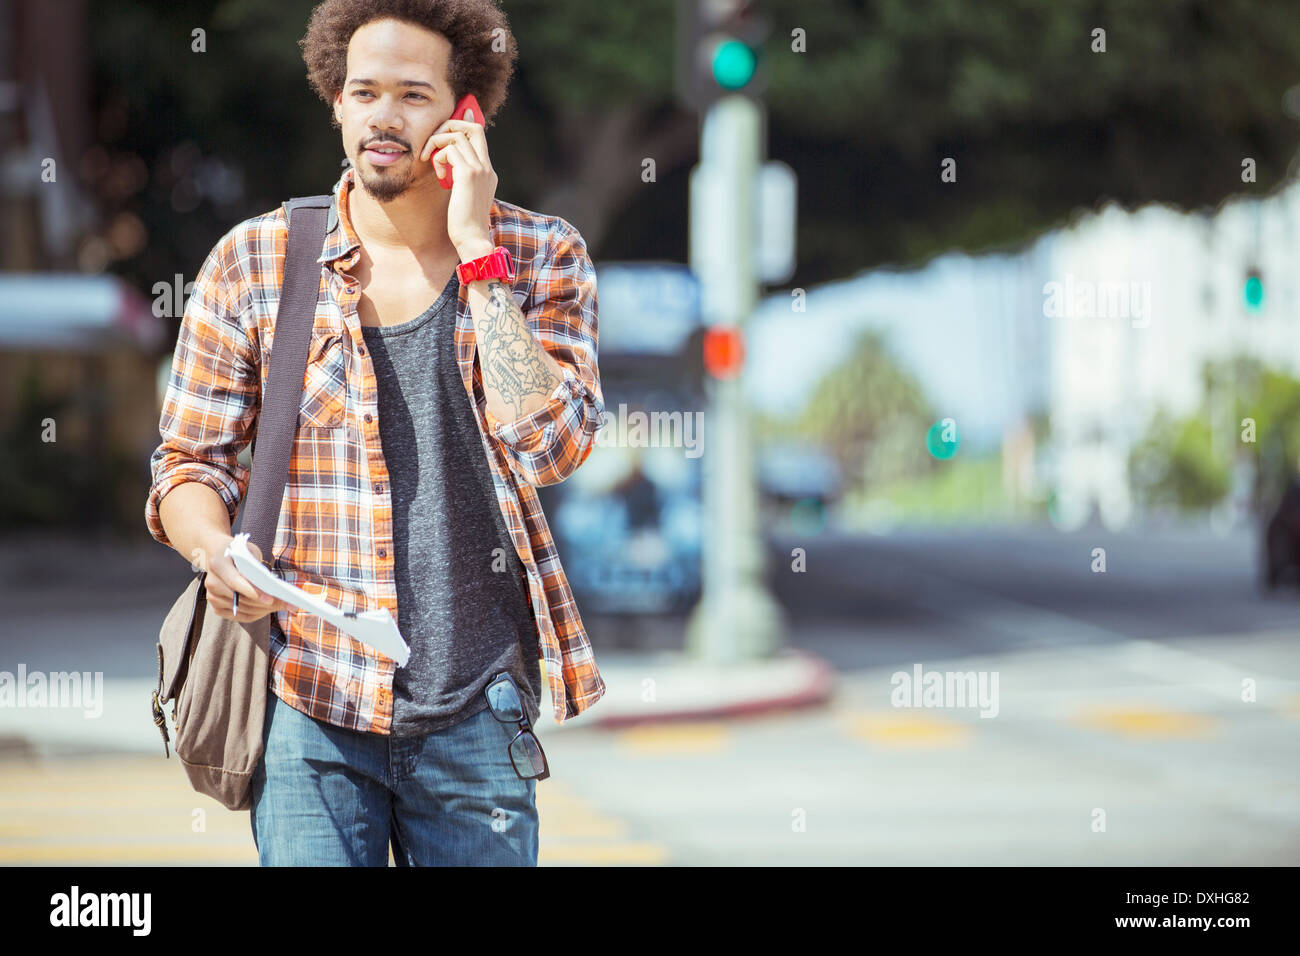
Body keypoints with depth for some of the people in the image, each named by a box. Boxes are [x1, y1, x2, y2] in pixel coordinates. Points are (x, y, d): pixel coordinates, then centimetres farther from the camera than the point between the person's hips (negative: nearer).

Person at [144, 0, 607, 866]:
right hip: (307, 703, 0)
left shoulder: (541, 257, 3)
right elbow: (189, 465, 8)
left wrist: (476, 249, -12)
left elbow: (548, 444, -12)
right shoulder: (252, 263, 2)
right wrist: (215, 550, -15)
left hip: (476, 707, 1)